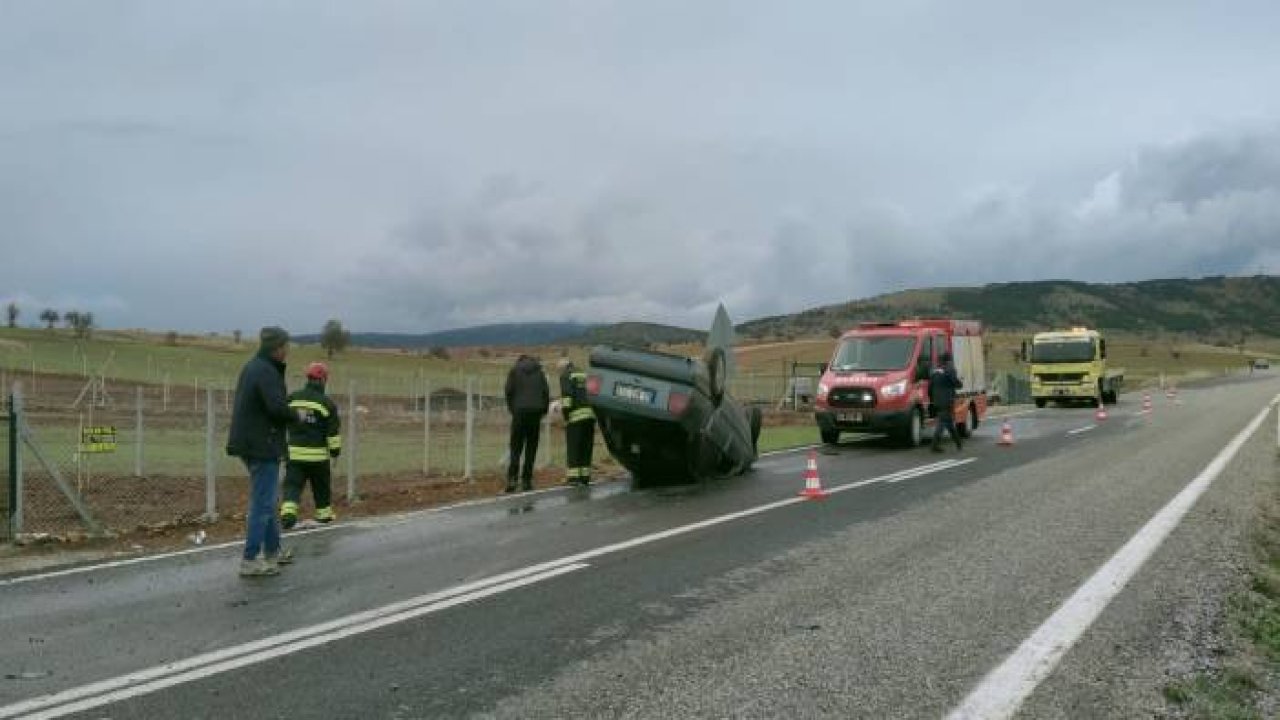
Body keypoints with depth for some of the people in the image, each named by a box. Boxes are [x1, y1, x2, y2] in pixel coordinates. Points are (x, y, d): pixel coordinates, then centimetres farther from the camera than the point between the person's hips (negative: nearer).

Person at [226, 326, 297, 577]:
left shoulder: (252, 367, 14)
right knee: (262, 504, -4)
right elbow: (277, 407, -26)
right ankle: (250, 560, -1)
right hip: (262, 446, -10)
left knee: (266, 500, 20)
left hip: (249, 443, 10)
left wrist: (288, 406, 2)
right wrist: (296, 414, -9)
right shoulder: (266, 372, -18)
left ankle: (272, 551, 30)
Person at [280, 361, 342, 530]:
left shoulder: (291, 399, 5)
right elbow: (333, 431, -7)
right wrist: (335, 450, 3)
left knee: (292, 484, 1)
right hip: (318, 454, -2)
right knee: (321, 486, 14)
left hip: (294, 453, 2)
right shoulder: (327, 403, -6)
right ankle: (324, 513, 26)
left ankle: (288, 511, -20)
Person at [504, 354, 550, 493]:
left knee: (516, 448, 1)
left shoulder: (515, 370, 9)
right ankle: (526, 481, 3)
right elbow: (546, 392, 6)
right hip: (536, 412, 2)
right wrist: (543, 411, 12)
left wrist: (511, 409, 9)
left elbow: (509, 391, -1)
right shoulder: (539, 372, 14)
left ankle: (512, 479, -12)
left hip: (520, 411, -2)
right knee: (531, 448, 6)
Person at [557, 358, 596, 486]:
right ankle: (585, 476, 9)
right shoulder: (586, 376, 21)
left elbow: (567, 394, -12)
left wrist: (565, 412, -10)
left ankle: (573, 476, -6)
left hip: (576, 415, -6)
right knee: (586, 447, 10)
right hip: (591, 414, 6)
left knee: (573, 447, -2)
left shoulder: (566, 377, 1)